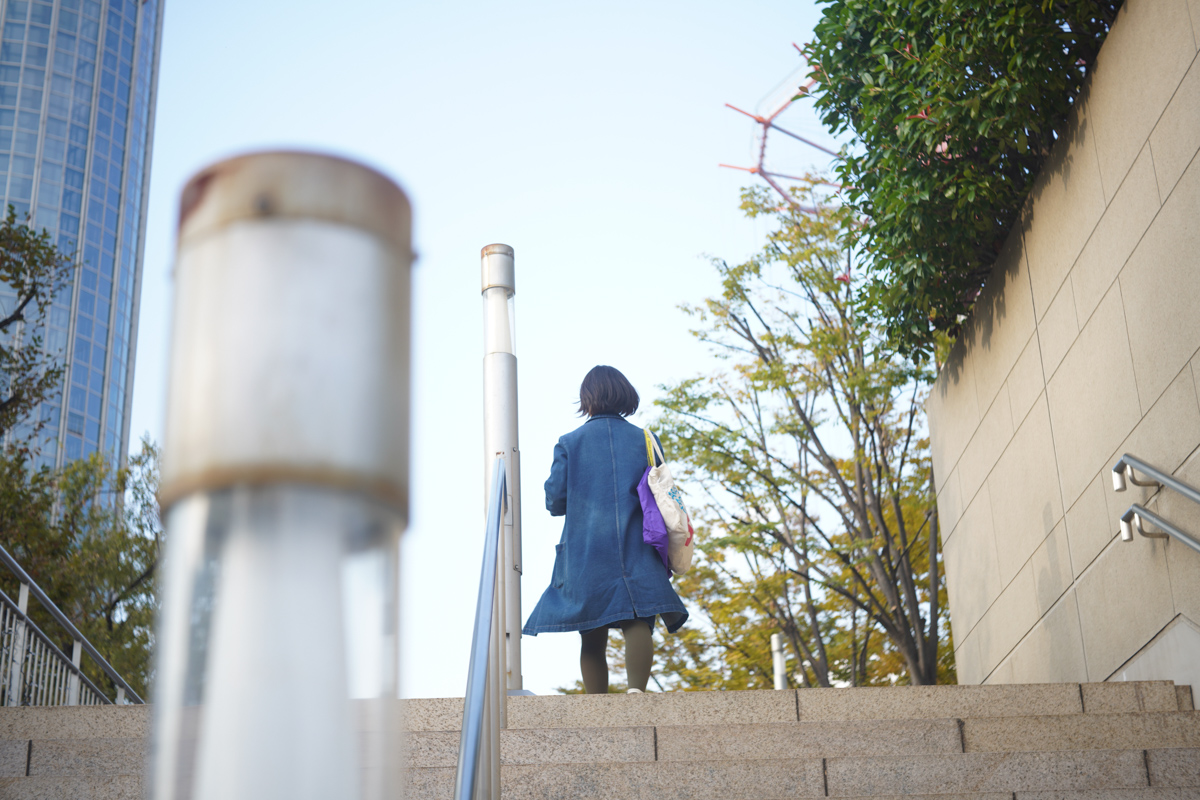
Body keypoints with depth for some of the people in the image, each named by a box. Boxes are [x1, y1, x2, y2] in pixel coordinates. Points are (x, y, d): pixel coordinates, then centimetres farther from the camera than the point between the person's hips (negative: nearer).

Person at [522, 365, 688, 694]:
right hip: (636, 551, 0)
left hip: (585, 552, 0)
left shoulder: (570, 442, 5)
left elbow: (554, 500, 2)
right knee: (637, 623, -13)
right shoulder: (644, 440, 10)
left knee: (592, 638, 7)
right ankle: (636, 689, -34)